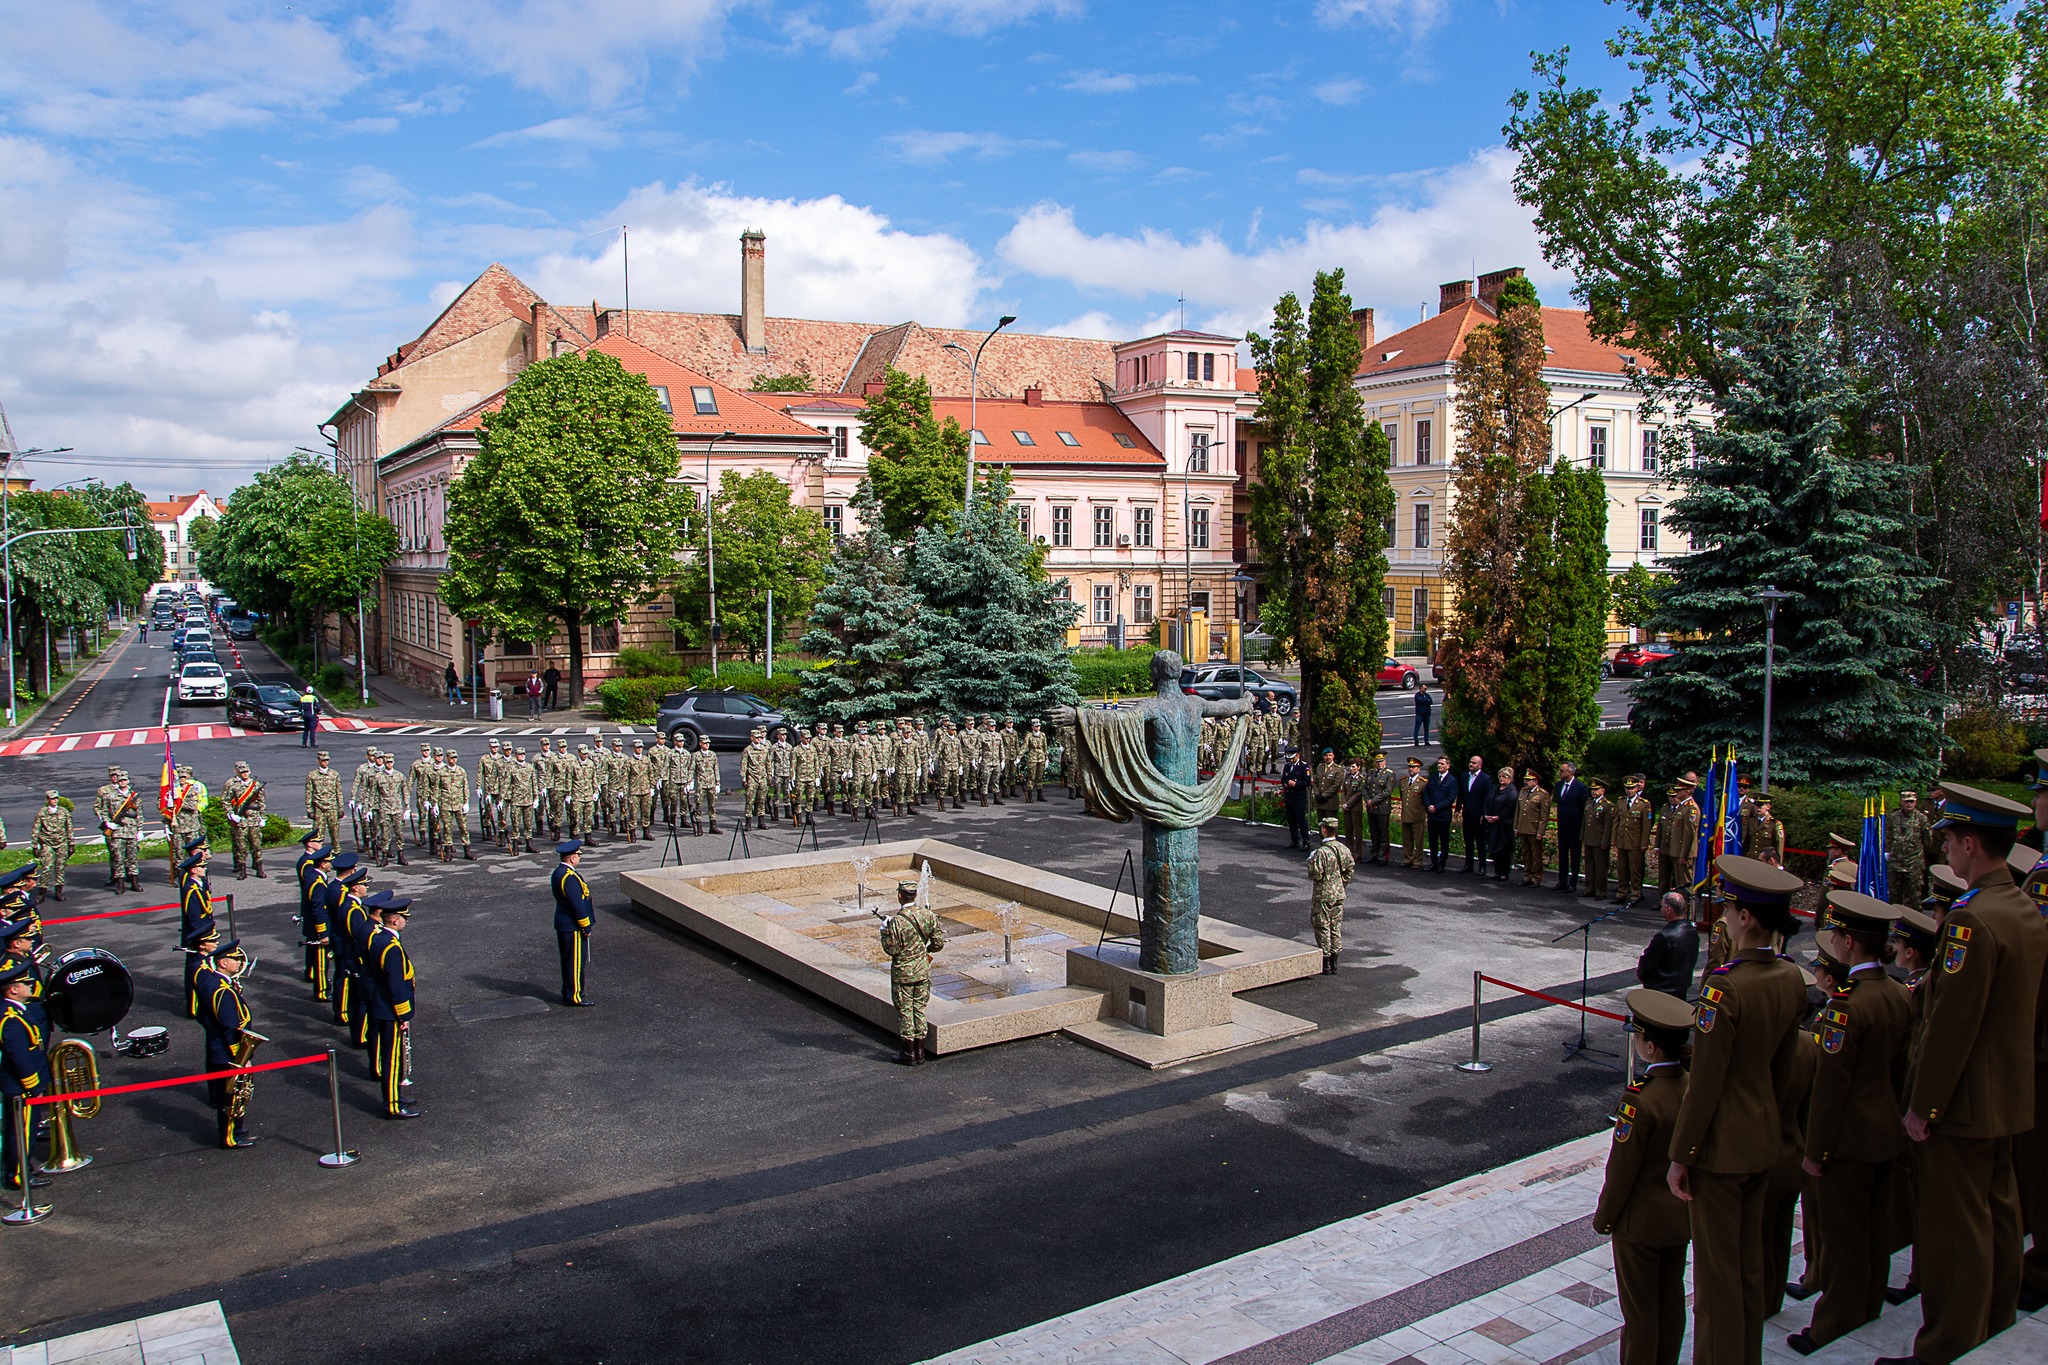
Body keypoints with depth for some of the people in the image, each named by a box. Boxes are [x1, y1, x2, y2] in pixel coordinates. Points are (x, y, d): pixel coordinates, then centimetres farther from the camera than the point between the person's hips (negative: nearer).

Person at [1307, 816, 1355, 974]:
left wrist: (1311, 861, -3)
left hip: (1323, 896, -7)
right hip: (1339, 895, 7)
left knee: (1322, 928, 2)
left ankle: (1325, 965, 5)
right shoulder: (1343, 849, 1)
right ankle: (1334, 963, 17)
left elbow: (1316, 875, -21)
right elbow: (1351, 868, 9)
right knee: (1336, 928, 13)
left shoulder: (1321, 852, -21)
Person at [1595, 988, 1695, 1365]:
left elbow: (1622, 1168, -19)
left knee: (1639, 1308, 10)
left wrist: (1604, 1217, -5)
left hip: (1641, 1220, -6)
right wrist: (1685, 1194, 17)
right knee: (1671, 1301, 21)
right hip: (1682, 1216, 6)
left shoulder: (1641, 1100, -28)